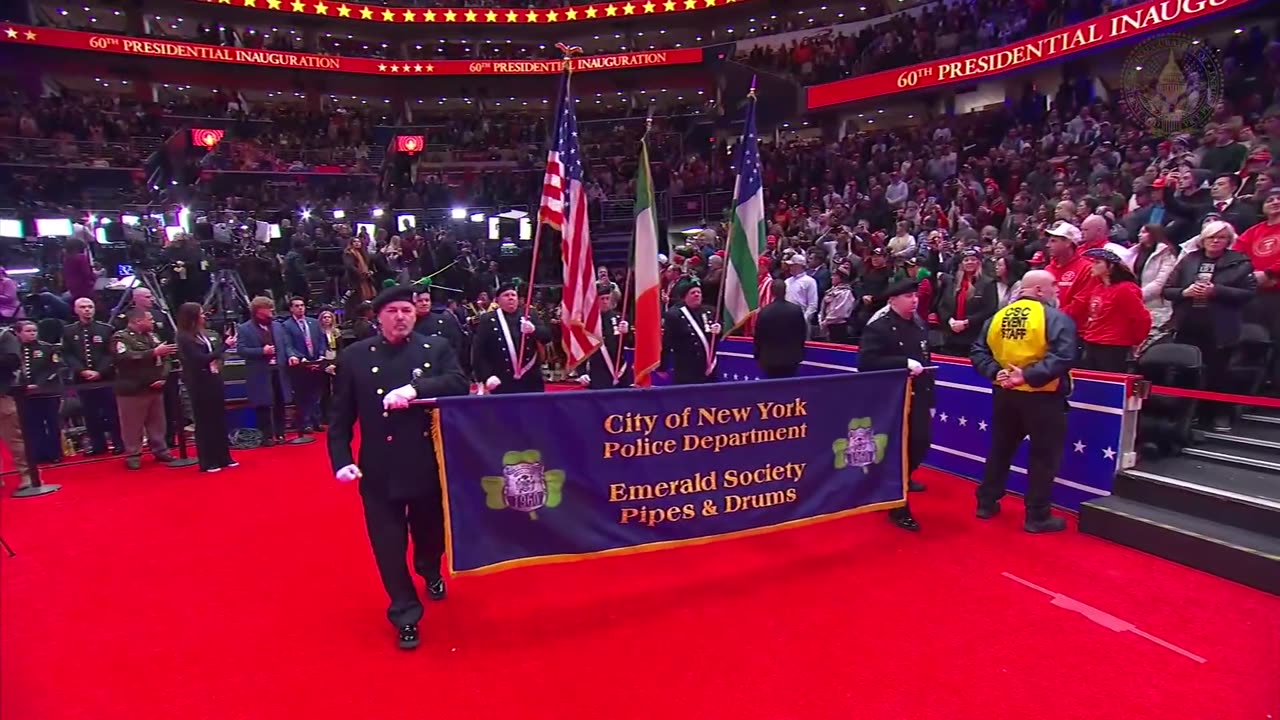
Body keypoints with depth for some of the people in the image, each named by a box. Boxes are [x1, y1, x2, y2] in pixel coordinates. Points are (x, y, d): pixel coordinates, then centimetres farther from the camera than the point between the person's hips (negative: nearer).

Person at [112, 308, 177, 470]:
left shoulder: (152, 336, 13)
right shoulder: (121, 337, -8)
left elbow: (164, 358, 12)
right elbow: (126, 357, -26)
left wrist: (163, 377, -4)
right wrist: (154, 352, -28)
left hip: (155, 388, 6)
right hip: (132, 390, -6)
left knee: (157, 423, 12)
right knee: (133, 425, 3)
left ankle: (161, 450, 22)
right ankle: (133, 455, 13)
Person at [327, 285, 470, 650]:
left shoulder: (437, 348, -1)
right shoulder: (354, 357, 0)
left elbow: (460, 384, -17)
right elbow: (340, 416, 1)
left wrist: (416, 388, -30)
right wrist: (341, 459, -8)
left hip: (430, 463, 1)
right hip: (379, 468, -1)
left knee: (431, 531, 19)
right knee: (389, 545, 5)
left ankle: (430, 572, 53)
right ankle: (405, 614, 24)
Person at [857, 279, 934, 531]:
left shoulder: (919, 324, 10)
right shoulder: (878, 327, -14)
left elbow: (926, 362, 16)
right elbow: (866, 362, -25)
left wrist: (930, 400, 17)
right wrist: (904, 363, -28)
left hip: (918, 398, 8)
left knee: (920, 444, 16)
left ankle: (902, 481, 46)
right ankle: (898, 509, 12)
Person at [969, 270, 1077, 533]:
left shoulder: (999, 316, 7)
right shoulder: (1057, 318, -12)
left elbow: (978, 351, 3)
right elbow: (1063, 357, -26)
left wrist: (994, 372, -8)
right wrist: (1029, 376, -27)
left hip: (1005, 394, 6)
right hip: (1042, 398, -6)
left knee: (1000, 450, 18)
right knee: (1044, 456, 6)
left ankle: (986, 503, 26)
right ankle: (1037, 516, 13)